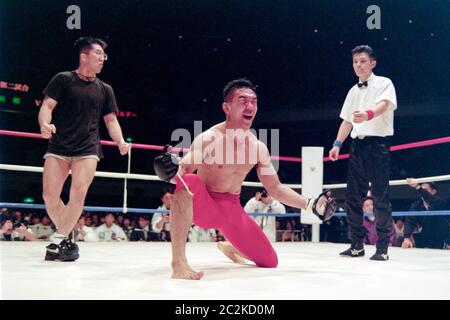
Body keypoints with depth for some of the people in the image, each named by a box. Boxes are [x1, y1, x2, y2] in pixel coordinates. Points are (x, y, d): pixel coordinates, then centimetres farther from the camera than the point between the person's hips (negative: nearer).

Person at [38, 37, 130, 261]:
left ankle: (58, 241, -2)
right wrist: (45, 124, -23)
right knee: (49, 195, -5)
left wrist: (121, 142, -4)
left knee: (78, 194, -14)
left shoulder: (105, 89, 14)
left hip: (87, 149, 1)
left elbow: (111, 120, 14)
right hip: (58, 146, -1)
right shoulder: (63, 79, 5)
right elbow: (47, 105, -1)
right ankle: (66, 238, 15)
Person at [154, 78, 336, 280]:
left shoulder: (258, 148, 0)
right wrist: (170, 172, -48)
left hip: (233, 209, 6)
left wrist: (310, 204, -1)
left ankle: (231, 249, 37)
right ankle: (179, 262, -39)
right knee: (188, 182, -39)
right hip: (203, 206, -5)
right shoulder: (209, 139, -16)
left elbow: (275, 189, 8)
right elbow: (182, 172, -23)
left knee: (269, 262, 4)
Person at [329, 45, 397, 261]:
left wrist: (369, 114, -40)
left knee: (380, 198, -7)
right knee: (353, 197, 4)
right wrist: (337, 144, 10)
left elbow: (384, 104, -20)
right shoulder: (353, 91, 19)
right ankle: (357, 245, 13)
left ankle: (382, 248, -2)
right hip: (357, 145, 6)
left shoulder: (384, 83, 1)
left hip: (378, 144, -6)